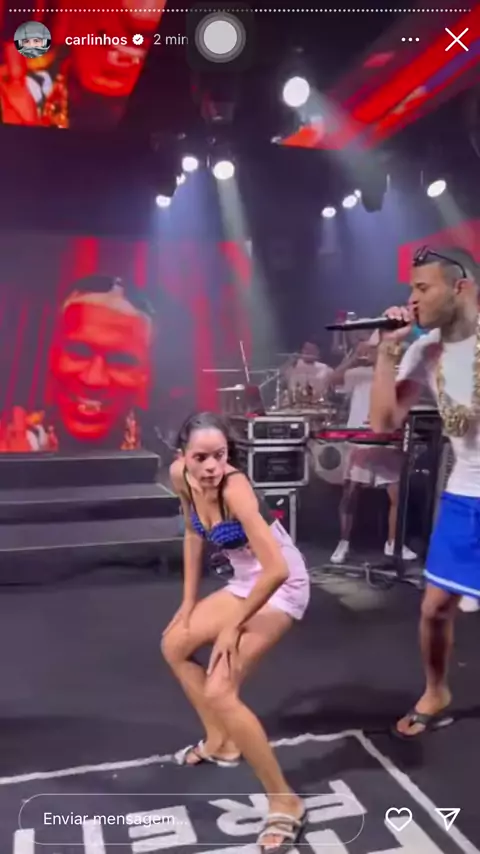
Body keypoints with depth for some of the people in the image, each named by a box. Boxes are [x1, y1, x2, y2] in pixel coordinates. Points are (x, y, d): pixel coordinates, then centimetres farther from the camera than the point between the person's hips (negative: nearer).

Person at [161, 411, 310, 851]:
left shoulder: (234, 487, -31)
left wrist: (234, 627, -23)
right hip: (245, 582, 8)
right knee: (175, 644, 18)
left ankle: (285, 803, 0)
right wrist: (188, 603, 10)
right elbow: (194, 534, 9)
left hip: (281, 586, -8)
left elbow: (277, 569, -36)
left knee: (219, 691, -17)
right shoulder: (181, 477, -9)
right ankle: (221, 743, 34)